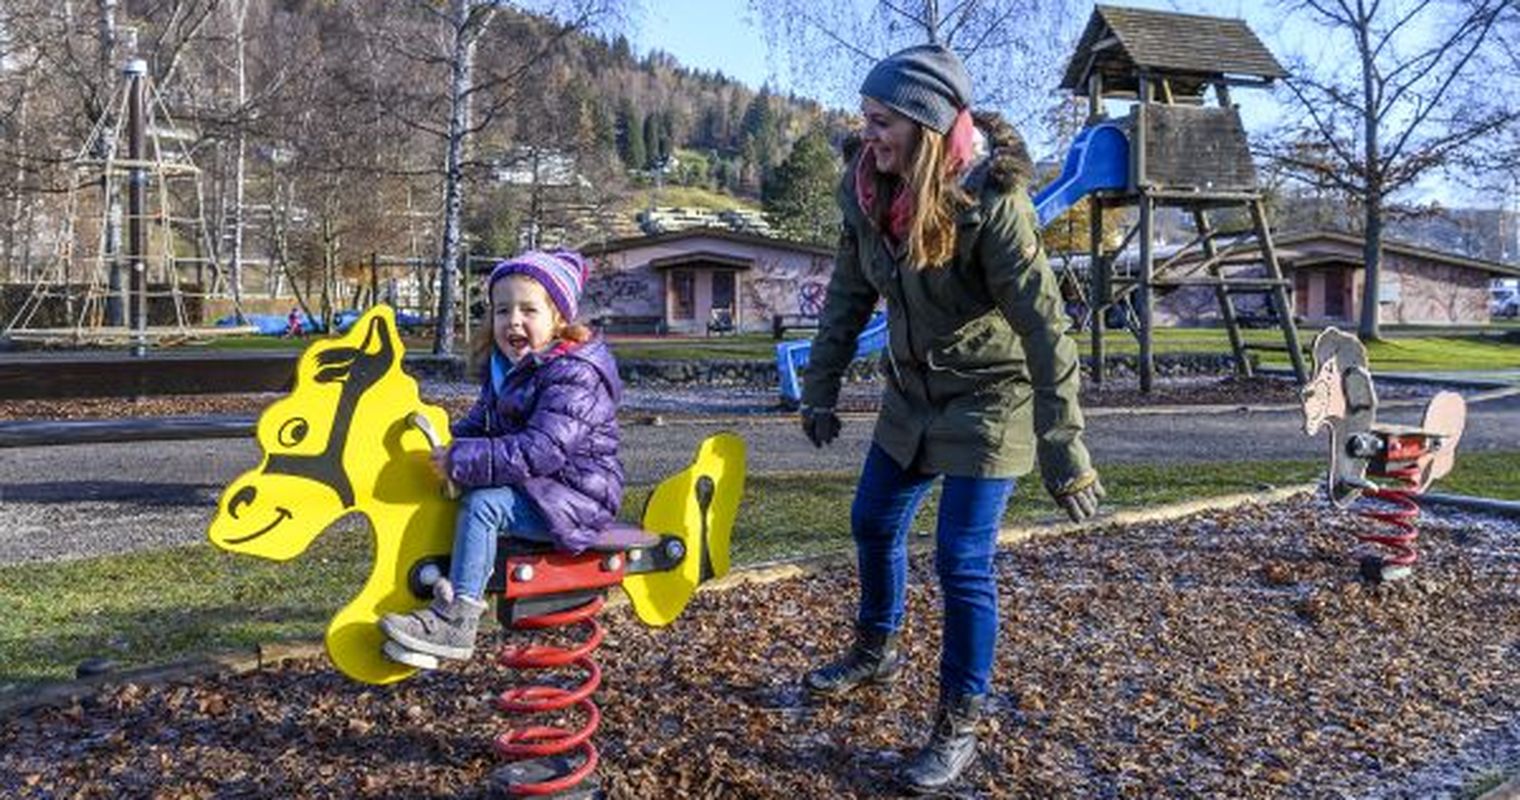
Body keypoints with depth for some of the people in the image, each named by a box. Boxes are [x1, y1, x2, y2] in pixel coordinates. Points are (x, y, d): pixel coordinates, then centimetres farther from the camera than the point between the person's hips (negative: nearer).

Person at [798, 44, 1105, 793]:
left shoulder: (990, 201, -27)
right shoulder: (868, 190, -9)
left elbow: (1045, 326, -28)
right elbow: (847, 296, 3)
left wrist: (1064, 451, -29)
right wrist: (820, 391, 6)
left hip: (990, 398, -6)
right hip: (913, 390, 7)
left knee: (963, 561, -5)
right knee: (872, 522, 17)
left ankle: (959, 726, 14)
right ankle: (877, 649, 44)